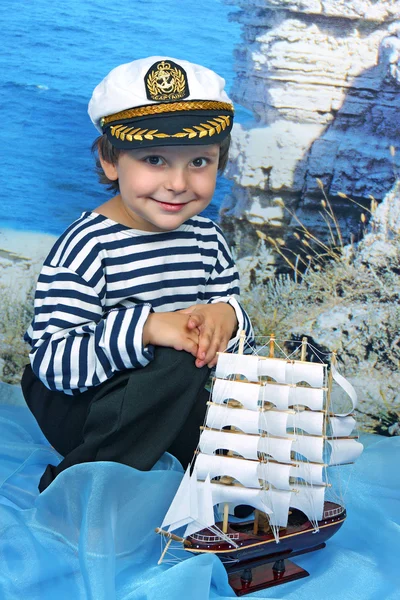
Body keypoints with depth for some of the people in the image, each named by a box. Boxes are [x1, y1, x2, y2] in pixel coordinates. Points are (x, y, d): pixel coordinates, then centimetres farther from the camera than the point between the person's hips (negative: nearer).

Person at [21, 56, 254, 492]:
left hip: (179, 402, 6)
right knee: (181, 361, -31)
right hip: (79, 406, -6)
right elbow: (50, 361, -25)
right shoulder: (87, 245, -20)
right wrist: (146, 328, -36)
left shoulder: (206, 238, 2)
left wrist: (227, 317, -19)